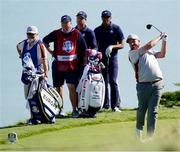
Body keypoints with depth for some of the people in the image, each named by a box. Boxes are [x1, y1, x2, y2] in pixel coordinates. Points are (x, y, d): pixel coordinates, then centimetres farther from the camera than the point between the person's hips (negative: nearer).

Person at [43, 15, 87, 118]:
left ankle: (75, 110, -4)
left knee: (72, 87, -9)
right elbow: (45, 41, 16)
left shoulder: (77, 34, -1)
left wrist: (84, 63, 2)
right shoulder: (56, 34, 0)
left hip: (73, 66, -2)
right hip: (58, 66, 2)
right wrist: (51, 52, 6)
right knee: (58, 87, 9)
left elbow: (84, 49, 5)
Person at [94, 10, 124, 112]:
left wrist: (112, 47, -15)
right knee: (103, 82, 2)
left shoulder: (116, 29, 4)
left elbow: (122, 45, 2)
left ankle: (115, 105, -10)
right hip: (101, 58, 3)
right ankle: (105, 104, 6)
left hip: (113, 58, -3)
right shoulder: (97, 30, 12)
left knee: (113, 81, -10)